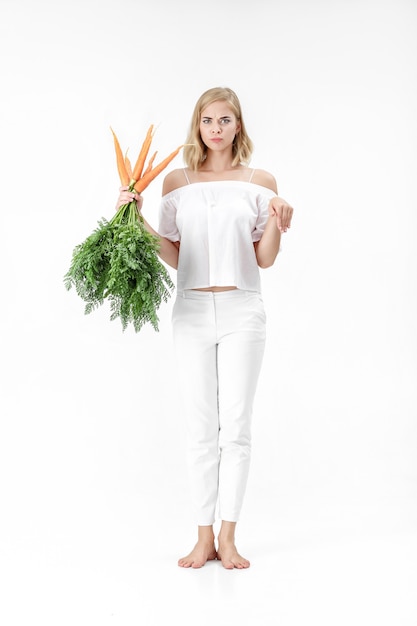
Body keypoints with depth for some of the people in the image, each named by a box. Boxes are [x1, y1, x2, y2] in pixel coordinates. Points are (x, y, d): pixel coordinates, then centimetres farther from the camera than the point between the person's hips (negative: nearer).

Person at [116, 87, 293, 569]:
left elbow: (265, 259, 5)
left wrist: (277, 222, -12)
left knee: (236, 425, -1)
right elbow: (174, 255, 11)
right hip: (192, 310, 1)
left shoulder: (260, 182, 7)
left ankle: (228, 537, 9)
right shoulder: (177, 181, 10)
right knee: (200, 428, 2)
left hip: (242, 309, -1)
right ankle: (204, 537, 12)